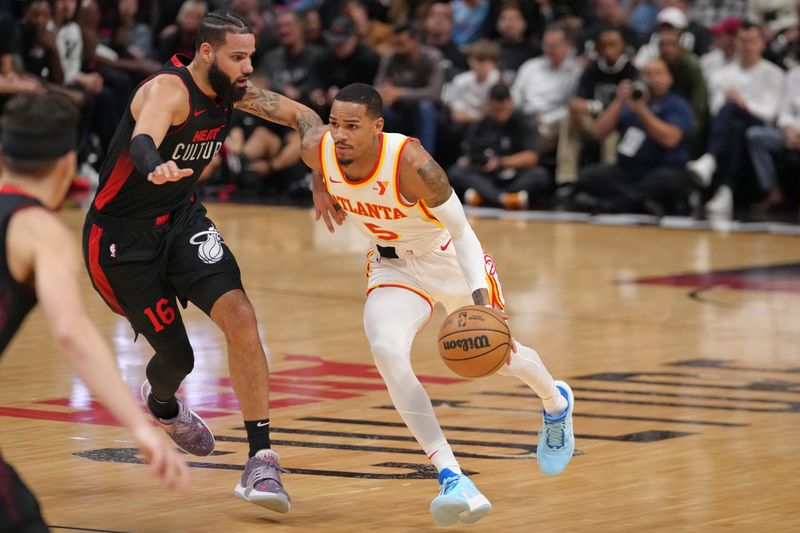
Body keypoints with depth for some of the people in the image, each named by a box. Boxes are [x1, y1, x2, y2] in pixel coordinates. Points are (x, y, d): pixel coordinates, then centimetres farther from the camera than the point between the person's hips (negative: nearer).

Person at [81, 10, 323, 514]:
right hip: (121, 236, -6)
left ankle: (262, 459, -15)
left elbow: (302, 116, 7)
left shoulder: (234, 90, -4)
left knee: (239, 316, -18)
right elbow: (143, 140, -49)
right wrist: (158, 168, -73)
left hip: (182, 219, 6)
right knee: (177, 355, 1)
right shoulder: (169, 91, -27)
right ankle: (162, 402, 42)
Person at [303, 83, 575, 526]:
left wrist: (480, 302, -36)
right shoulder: (317, 148, -22)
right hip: (393, 268, 3)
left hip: (450, 258, -3)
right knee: (386, 350, -26)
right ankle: (452, 478, -25)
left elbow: (462, 232, -27)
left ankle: (556, 402, 55)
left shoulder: (412, 165, -36)